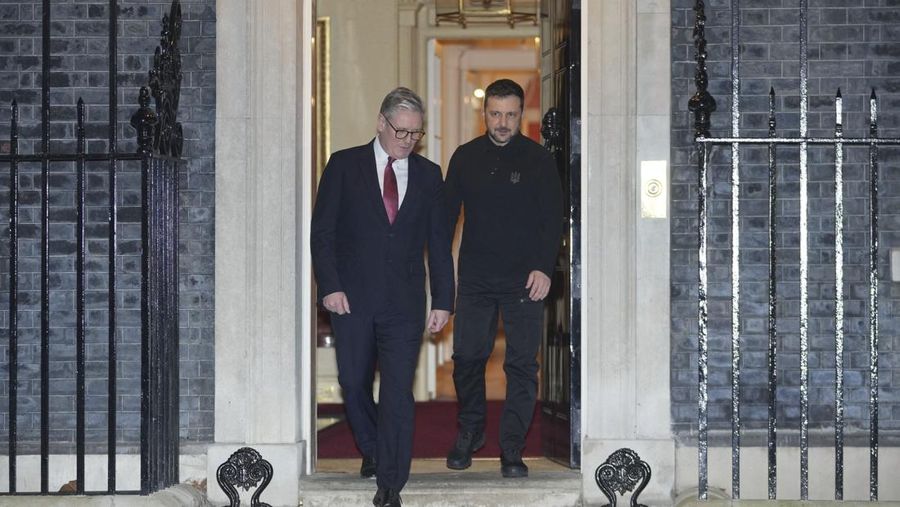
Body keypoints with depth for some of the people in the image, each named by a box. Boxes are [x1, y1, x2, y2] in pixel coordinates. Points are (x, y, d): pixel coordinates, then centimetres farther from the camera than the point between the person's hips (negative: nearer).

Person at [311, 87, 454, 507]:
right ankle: (372, 451, 33)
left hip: (404, 302, 0)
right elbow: (321, 232, 0)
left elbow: (439, 244, 10)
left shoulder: (428, 175, 9)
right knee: (353, 384, 8)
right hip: (352, 298, 0)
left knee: (398, 392, -4)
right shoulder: (344, 166, 2)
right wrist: (330, 286, -9)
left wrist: (443, 301, 4)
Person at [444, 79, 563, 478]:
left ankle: (512, 449, 5)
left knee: (522, 365, -1)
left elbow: (553, 218, -1)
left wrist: (544, 268, -11)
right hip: (475, 277, 2)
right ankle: (470, 431, 24)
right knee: (467, 357, 3)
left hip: (524, 280, -2)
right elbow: (447, 214, 11)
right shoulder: (465, 157, 7)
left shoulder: (538, 159, 0)